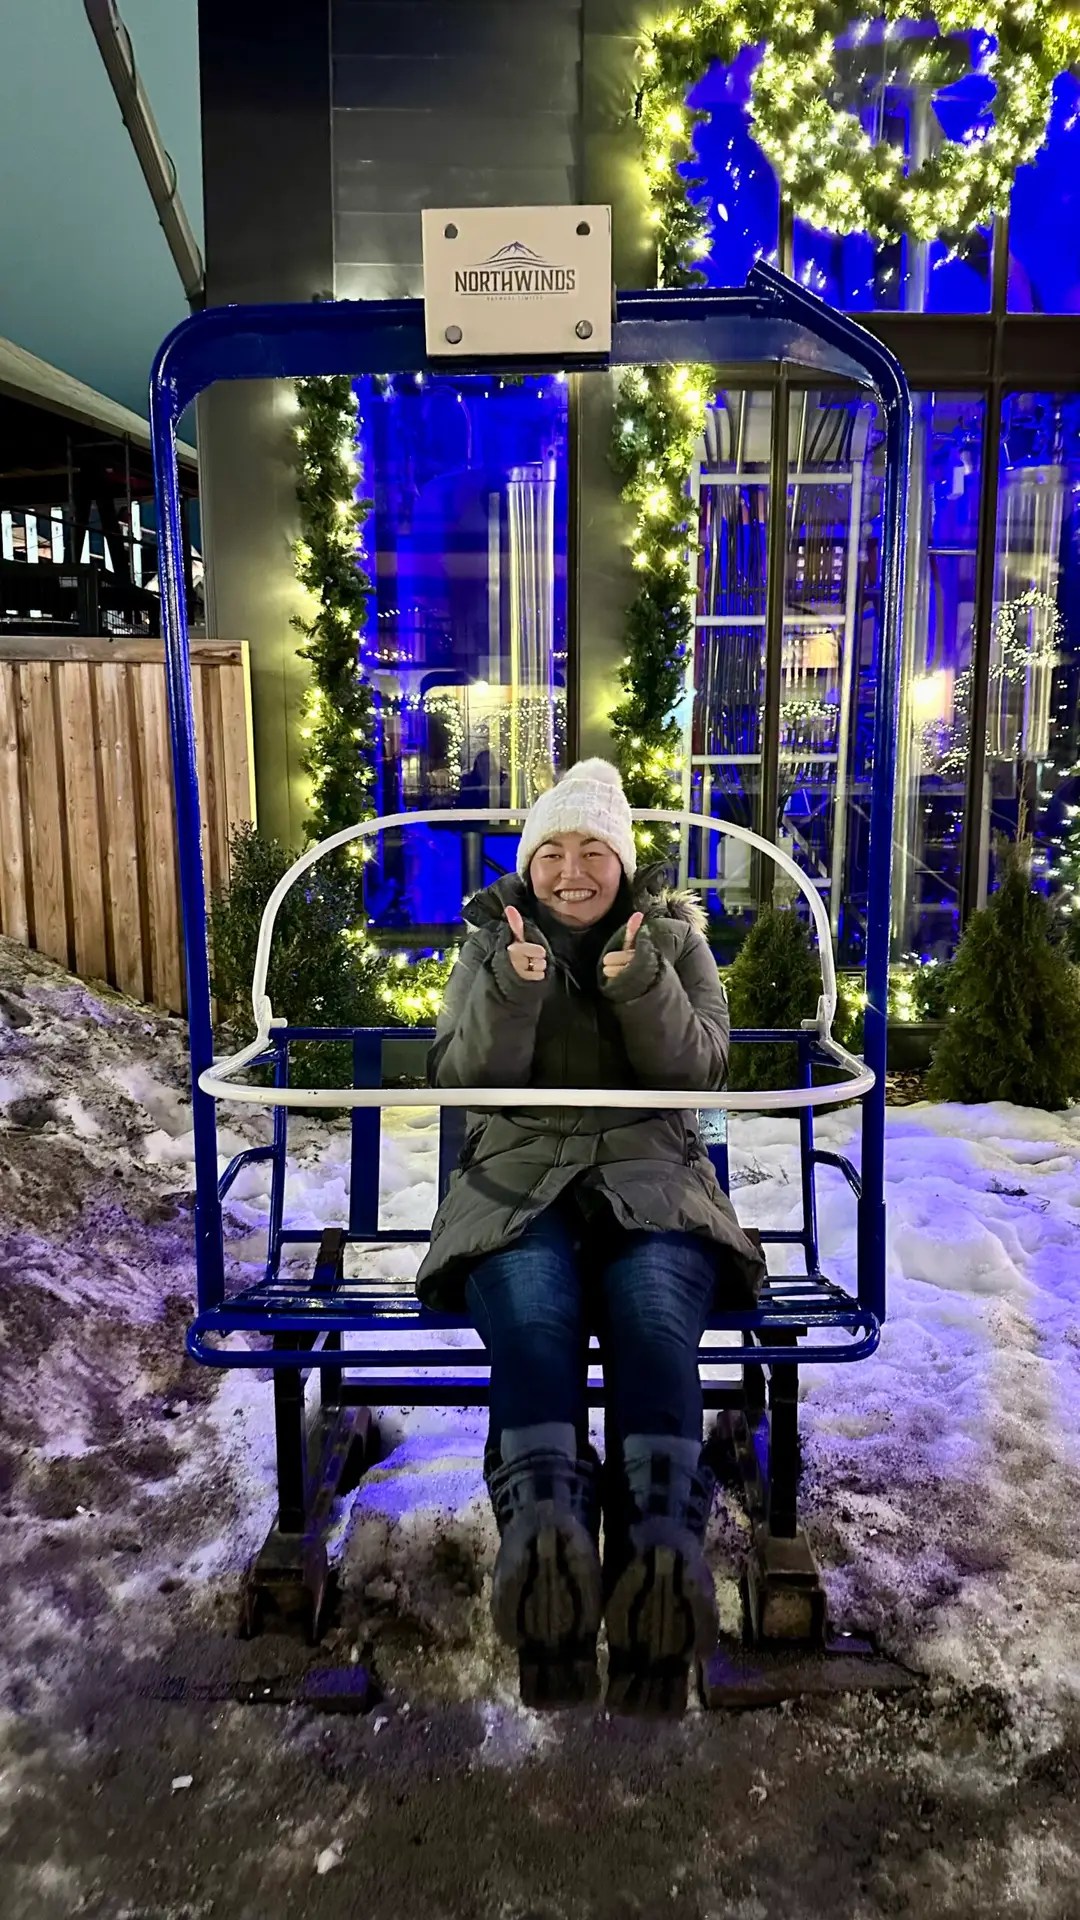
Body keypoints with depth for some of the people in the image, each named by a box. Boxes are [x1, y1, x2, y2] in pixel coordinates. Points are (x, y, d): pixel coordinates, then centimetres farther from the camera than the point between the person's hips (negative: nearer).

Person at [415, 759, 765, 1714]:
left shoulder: (674, 937, 16)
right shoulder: (490, 942, 15)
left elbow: (702, 1071, 3)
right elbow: (461, 1077, 3)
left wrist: (646, 985, -15)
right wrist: (510, 988, -15)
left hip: (651, 1177, 1)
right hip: (520, 1178, 0)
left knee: (657, 1322, -33)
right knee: (533, 1323, -34)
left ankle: (660, 1554, -47)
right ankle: (546, 1534, -52)